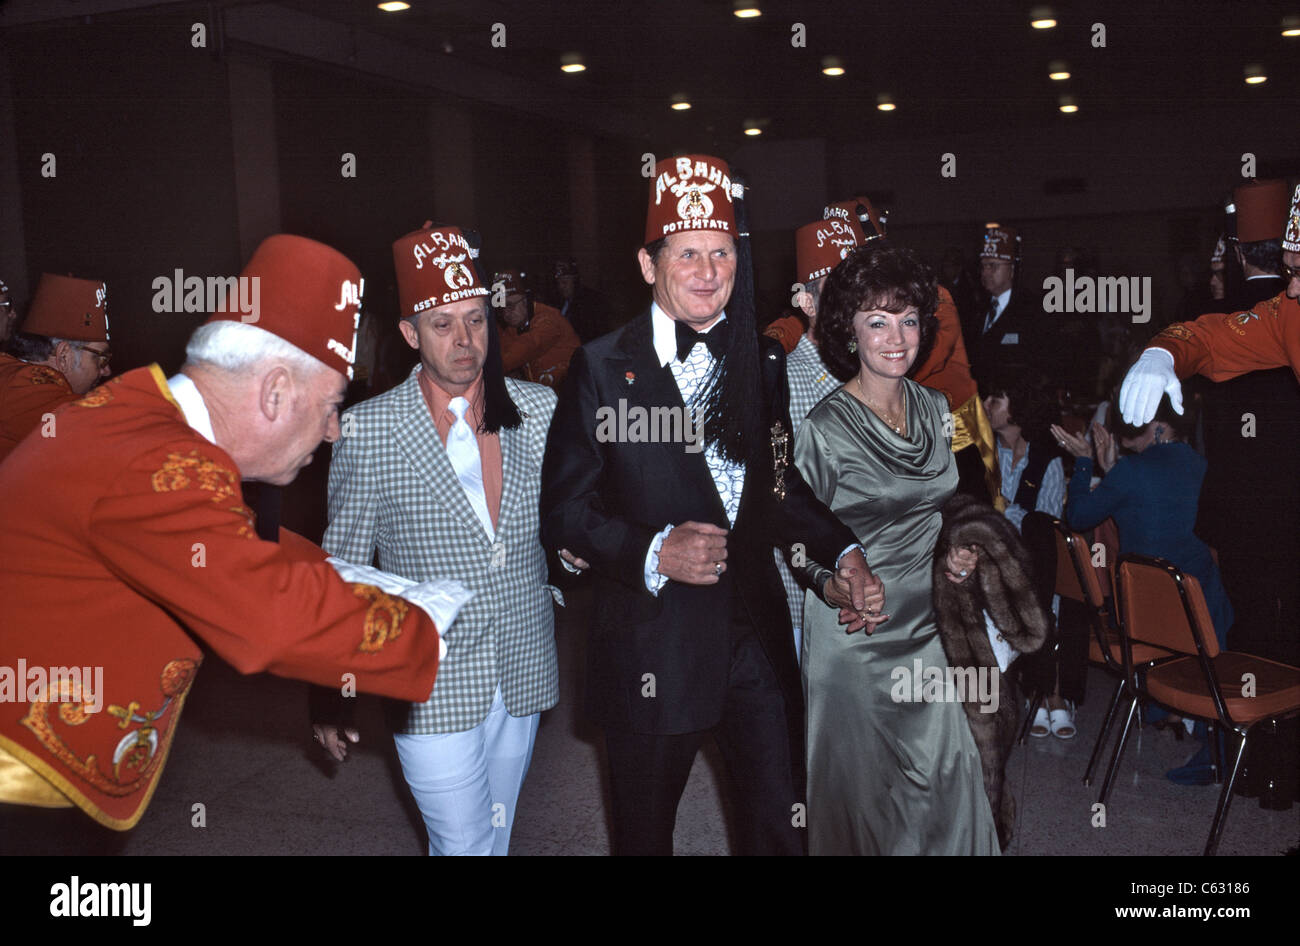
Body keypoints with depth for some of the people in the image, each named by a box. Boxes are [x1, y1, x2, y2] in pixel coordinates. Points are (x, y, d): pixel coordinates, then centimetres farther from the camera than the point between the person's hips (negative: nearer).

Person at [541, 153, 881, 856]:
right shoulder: (603, 368, -7)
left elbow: (781, 480, 12)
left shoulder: (763, 360, 6)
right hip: (652, 648, -3)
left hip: (756, 634, 3)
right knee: (645, 831, 17)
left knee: (780, 825, 11)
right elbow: (563, 509, -7)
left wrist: (842, 554, -4)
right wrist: (654, 551, -23)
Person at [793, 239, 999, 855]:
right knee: (861, 782, 7)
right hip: (851, 635, -5)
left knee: (949, 773, 8)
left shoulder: (934, 408, 4)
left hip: (920, 626, 5)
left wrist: (954, 554, 3)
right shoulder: (824, 429, -14)